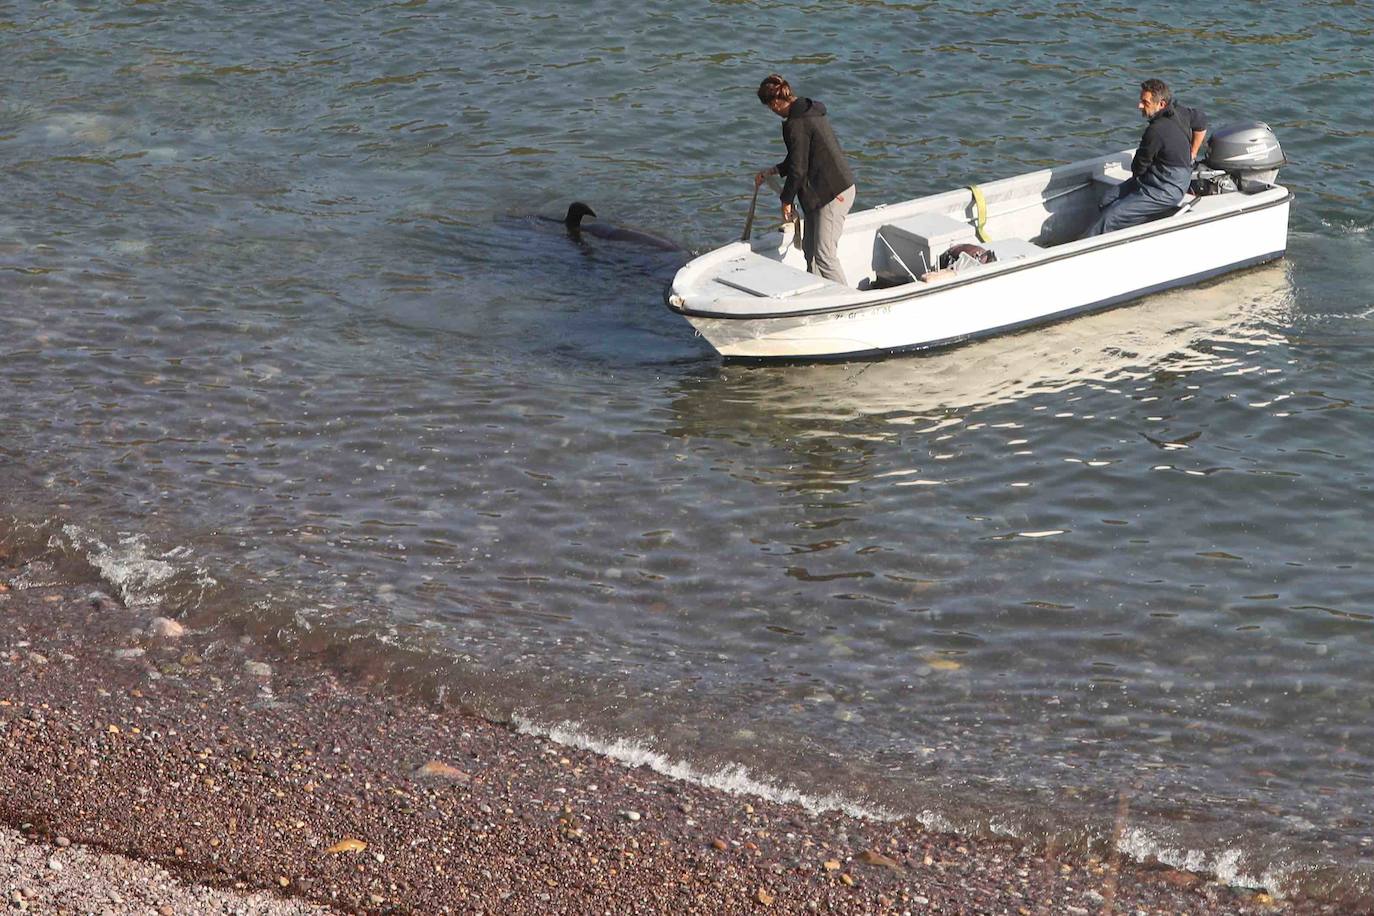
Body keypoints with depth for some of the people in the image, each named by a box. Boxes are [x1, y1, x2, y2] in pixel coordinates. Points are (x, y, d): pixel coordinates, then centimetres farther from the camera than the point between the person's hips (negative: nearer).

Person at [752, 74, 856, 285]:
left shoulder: (796, 125, -19)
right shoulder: (812, 113, 13)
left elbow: (798, 168, -19)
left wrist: (786, 200, -6)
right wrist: (770, 172, 28)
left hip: (833, 195, -10)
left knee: (825, 254, -8)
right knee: (810, 249, 17)